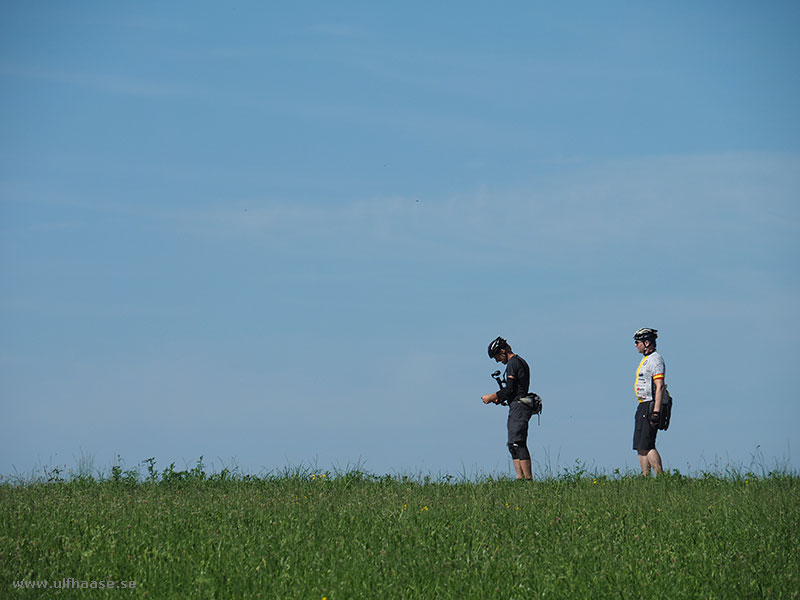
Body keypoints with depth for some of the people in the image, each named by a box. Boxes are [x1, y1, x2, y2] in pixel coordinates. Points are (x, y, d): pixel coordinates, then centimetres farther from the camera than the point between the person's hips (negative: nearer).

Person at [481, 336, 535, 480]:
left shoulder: (513, 363, -10)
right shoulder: (521, 362, 22)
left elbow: (510, 390, -16)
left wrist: (491, 397, -4)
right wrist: (500, 398, 18)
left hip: (518, 407, -11)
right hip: (522, 407, 11)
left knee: (517, 444, -14)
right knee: (513, 445, 9)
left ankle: (528, 479, -19)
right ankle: (520, 478, 3)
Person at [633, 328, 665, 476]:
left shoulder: (655, 359, -12)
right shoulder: (646, 359, 20)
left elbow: (660, 387, -20)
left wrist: (656, 412, -26)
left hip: (651, 406, -11)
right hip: (643, 406, 11)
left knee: (646, 445, -14)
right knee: (640, 447, 8)